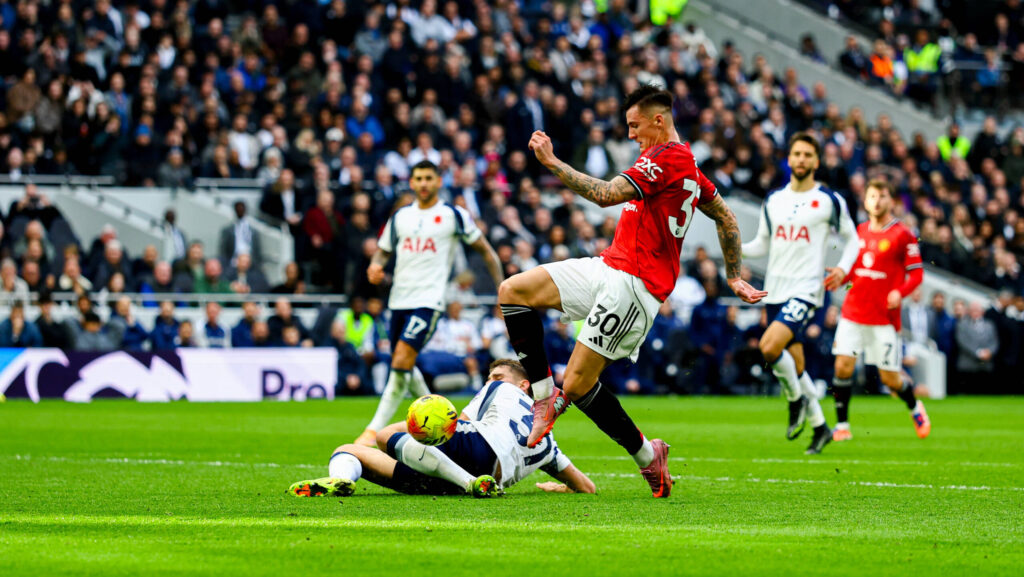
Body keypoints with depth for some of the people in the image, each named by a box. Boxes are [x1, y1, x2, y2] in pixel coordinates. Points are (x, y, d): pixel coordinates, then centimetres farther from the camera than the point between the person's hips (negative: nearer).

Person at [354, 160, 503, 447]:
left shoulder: (453, 215, 1)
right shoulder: (400, 216, 13)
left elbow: (484, 249, 8)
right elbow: (383, 251, 21)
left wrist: (502, 288, 3)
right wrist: (375, 266, -4)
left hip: (429, 300, -6)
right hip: (399, 299, 6)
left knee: (402, 360, -19)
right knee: (403, 367, 11)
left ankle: (374, 430, -20)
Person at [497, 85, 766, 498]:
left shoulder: (668, 157, -14)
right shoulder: (687, 163, 18)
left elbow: (606, 195, -24)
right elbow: (726, 219, 26)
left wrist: (552, 162, -19)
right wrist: (734, 279, 30)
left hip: (632, 283, -10)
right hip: (610, 268, 10)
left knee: (578, 385, -11)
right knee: (512, 291, -1)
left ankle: (646, 454, 7)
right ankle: (545, 396, 0)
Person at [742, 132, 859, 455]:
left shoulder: (829, 201, -2)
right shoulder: (773, 200, 11)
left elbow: (851, 239, 7)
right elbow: (763, 243, 16)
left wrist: (843, 268, -11)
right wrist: (739, 249, -4)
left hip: (806, 289, -5)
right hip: (775, 290, 5)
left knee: (770, 346, -24)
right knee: (795, 364, 9)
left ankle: (796, 399, 0)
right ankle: (820, 426, 23)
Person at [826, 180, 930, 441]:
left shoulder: (902, 234, -5)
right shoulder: (860, 231, 10)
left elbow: (916, 273, -4)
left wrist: (899, 292, -22)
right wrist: (841, 277, 2)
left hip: (884, 317, -4)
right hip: (853, 312, 4)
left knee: (890, 378, 2)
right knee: (843, 366, -10)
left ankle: (915, 408, 33)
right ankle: (842, 424, 1)